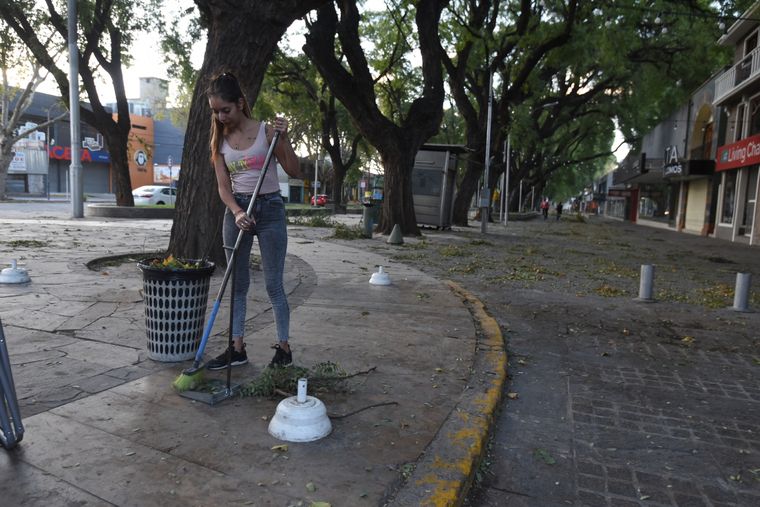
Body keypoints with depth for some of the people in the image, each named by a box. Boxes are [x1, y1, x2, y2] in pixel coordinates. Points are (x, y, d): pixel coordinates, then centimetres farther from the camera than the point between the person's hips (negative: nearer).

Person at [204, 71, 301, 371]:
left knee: (273, 284, 0)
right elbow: (223, 186, 0)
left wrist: (283, 139, -19)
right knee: (237, 284, 8)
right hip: (236, 210, 4)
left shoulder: (266, 131, -6)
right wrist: (237, 212, -18)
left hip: (269, 209, -4)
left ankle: (283, 348, 13)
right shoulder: (219, 141, 5)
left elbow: (294, 172, -7)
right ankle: (237, 348, 18)